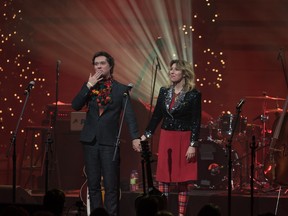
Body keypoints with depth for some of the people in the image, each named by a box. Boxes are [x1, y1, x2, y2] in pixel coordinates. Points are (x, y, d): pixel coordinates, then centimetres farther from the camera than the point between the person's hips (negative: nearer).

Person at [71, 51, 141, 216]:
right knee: (93, 184, 6)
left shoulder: (121, 89, 2)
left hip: (110, 142, -3)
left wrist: (135, 137, -16)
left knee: (111, 185, -5)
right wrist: (89, 85, -8)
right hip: (90, 140, 3)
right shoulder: (89, 86, 10)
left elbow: (129, 115, -4)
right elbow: (75, 106, -1)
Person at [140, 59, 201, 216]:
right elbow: (156, 116, 11)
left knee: (182, 181, 0)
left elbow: (196, 122, -9)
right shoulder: (164, 91, 7)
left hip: (183, 140, -4)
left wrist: (193, 145, -14)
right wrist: (146, 135, 5)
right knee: (162, 179, 3)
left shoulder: (193, 94, -7)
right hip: (166, 139, 4)